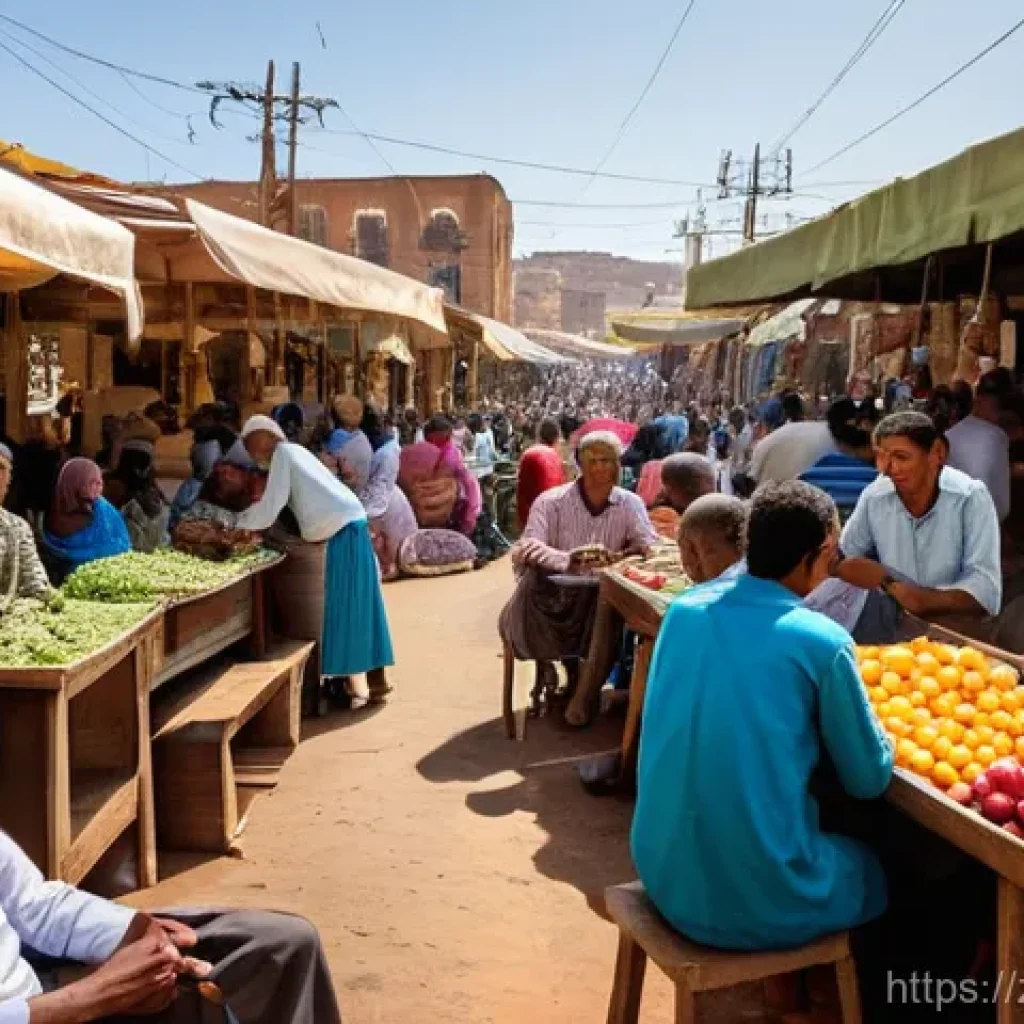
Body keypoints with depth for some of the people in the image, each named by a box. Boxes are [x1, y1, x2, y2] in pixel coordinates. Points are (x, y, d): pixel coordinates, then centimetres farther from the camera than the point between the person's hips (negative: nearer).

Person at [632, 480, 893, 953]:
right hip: (760, 904, -5)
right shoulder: (822, 642, -15)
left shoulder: (684, 609, 0)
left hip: (663, 876, 6)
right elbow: (870, 780, -3)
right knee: (880, 874, 27)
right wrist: (851, 717, 15)